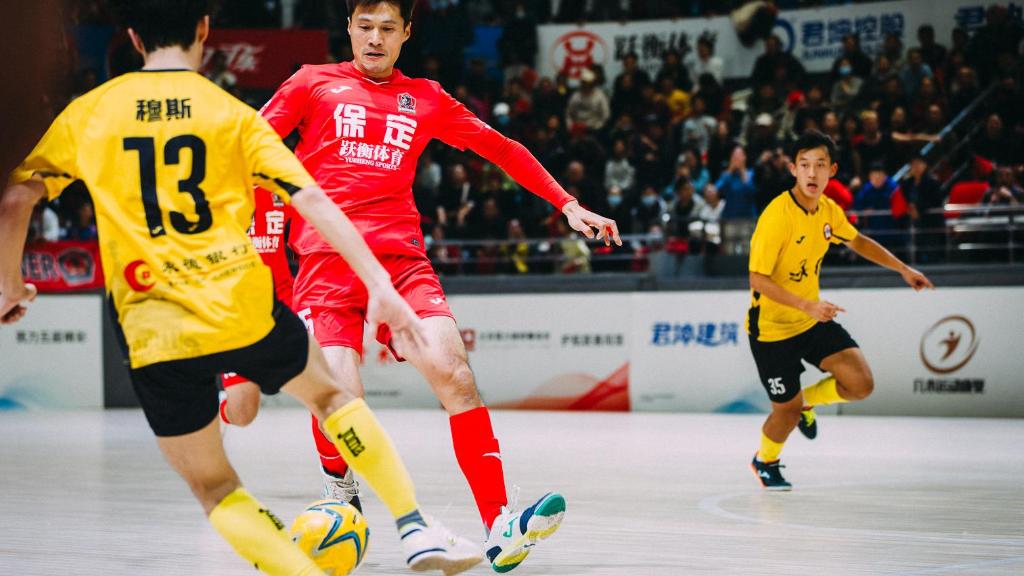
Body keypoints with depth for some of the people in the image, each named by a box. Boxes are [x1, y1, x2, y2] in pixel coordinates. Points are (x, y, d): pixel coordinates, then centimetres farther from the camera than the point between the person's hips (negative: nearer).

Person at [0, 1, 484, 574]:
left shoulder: (88, 113, 7)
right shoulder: (233, 114, 4)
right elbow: (311, 199, -4)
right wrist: (379, 284, -5)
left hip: (154, 330, 0)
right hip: (245, 307, 0)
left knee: (213, 487, 14)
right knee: (329, 392, 29)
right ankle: (417, 528, 21)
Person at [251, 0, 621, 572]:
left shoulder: (426, 99, 18)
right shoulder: (314, 83, 12)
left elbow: (500, 148, 24)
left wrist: (568, 205, 21)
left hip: (401, 260, 2)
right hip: (327, 261, -2)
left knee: (453, 371, -20)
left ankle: (500, 528, -23)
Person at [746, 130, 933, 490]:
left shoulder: (828, 211, -3)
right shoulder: (777, 216, -26)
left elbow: (856, 241, 19)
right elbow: (758, 279, -26)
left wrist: (903, 269, 18)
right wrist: (807, 306, -34)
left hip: (813, 321, 6)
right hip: (771, 328, -6)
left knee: (861, 384, -10)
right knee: (787, 411, 2)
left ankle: (805, 400, 22)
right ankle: (764, 462, 37)